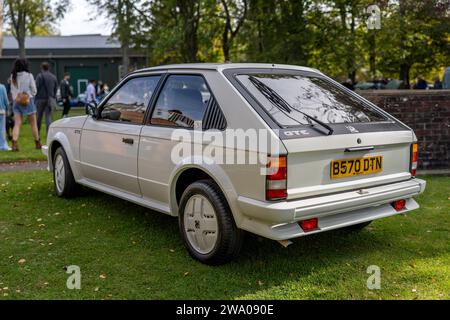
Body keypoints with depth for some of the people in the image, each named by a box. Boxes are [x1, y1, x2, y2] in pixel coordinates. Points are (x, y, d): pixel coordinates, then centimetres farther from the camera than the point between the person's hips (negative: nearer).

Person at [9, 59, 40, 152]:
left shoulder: (13, 76, 3)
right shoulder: (29, 75, -8)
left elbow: (12, 90, 7)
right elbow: (34, 90, -5)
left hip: (16, 102, 3)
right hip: (28, 101, -3)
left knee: (17, 124, 0)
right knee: (33, 123, 10)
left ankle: (14, 143, -14)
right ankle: (38, 143, 18)